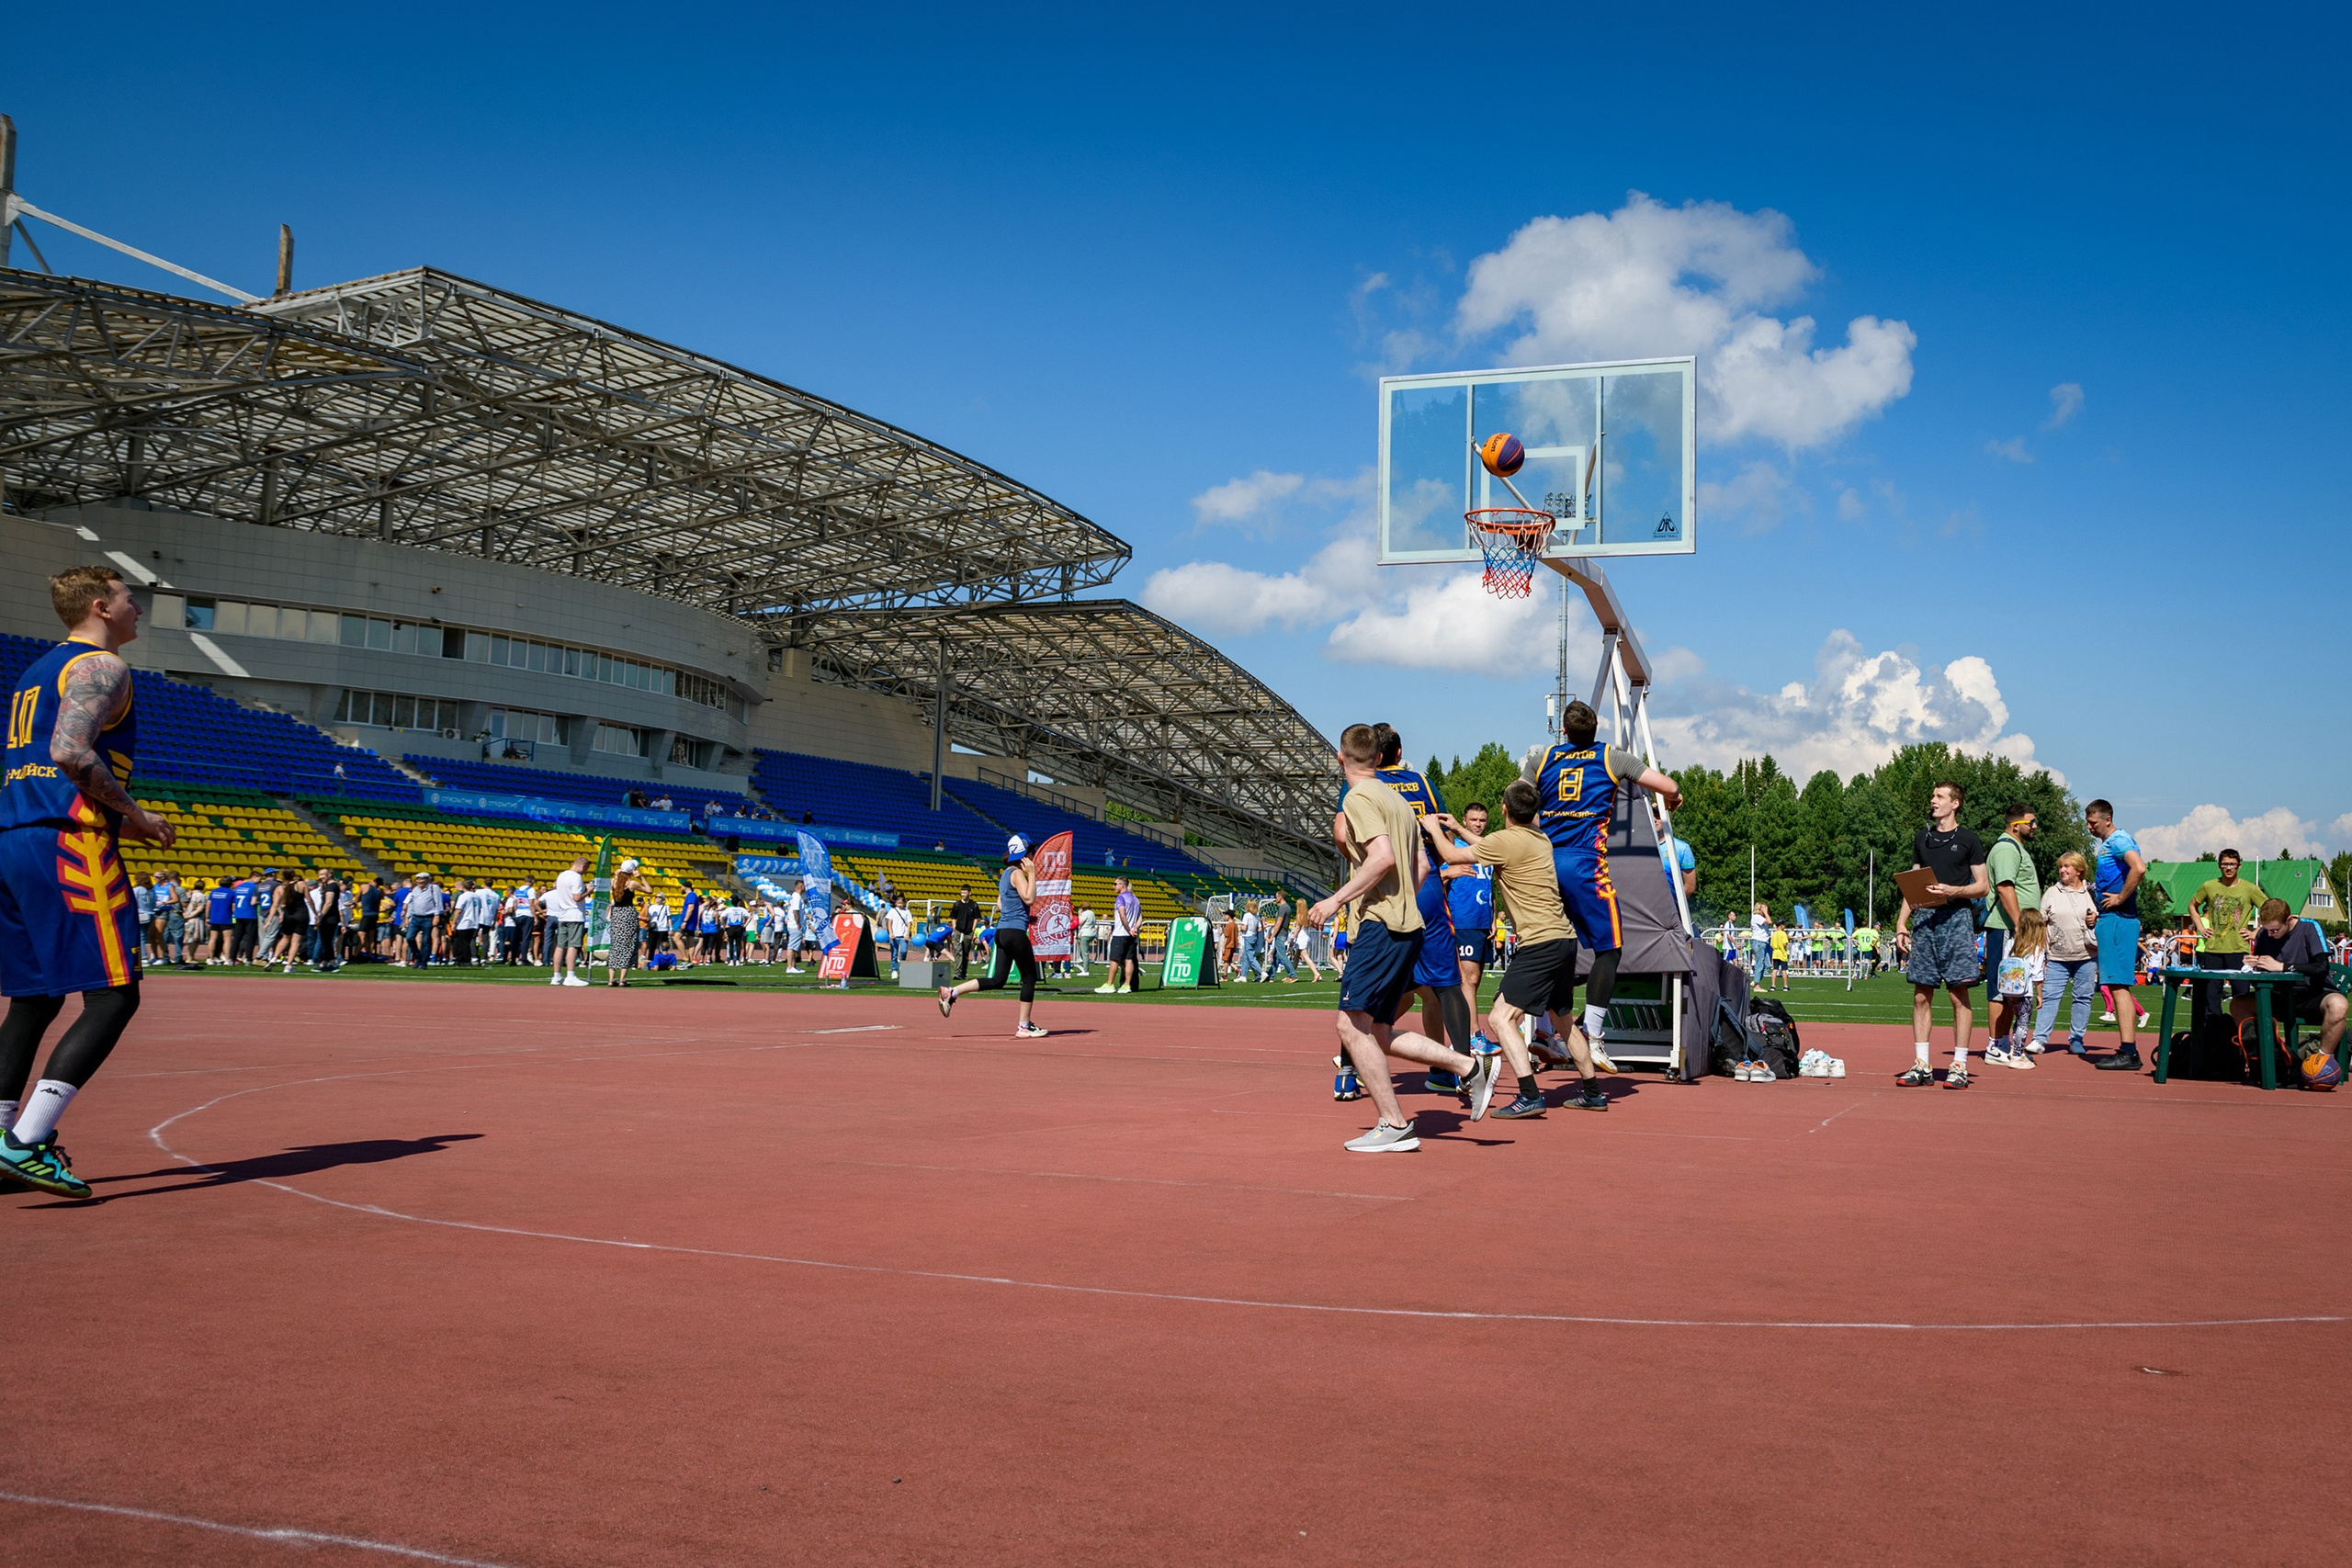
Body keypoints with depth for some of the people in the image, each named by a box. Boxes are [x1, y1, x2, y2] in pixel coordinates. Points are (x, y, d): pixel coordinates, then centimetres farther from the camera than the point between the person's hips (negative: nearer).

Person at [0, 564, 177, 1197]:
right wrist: (134, 815, -9)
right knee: (114, 995, -10)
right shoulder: (101, 666, -4)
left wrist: (116, 814, 23)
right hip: (70, 843, -10)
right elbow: (71, 751, -19)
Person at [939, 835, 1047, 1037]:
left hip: (1002, 930, 9)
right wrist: (1032, 874, -15)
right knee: (1029, 978, 0)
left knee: (997, 980, 8)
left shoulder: (1005, 874, 18)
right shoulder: (1017, 873, -10)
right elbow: (1028, 898, -21)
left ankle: (951, 992, 2)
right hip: (1015, 932, -9)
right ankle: (1024, 1026, 4)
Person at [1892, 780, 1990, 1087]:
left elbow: (1982, 886, 2)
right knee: (1921, 995, 3)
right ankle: (1921, 1065, 7)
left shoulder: (1969, 840, 3)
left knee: (1959, 995, -5)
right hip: (1924, 918, 4)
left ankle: (1959, 1066, -1)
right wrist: (1901, 924, 9)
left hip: (1956, 918, -4)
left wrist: (1952, 891, -16)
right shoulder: (1922, 838, 16)